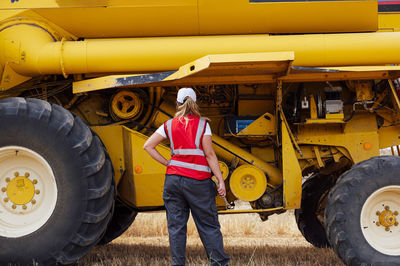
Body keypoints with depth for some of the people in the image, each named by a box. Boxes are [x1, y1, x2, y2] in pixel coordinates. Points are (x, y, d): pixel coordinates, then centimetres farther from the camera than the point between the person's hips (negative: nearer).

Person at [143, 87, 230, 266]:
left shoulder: (169, 125, 6)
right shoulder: (202, 124, -2)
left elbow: (148, 146, 4)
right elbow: (210, 155, -6)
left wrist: (166, 163, 8)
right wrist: (221, 181, -5)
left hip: (174, 178, 3)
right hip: (198, 180, -2)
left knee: (176, 226, 6)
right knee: (209, 226, 4)